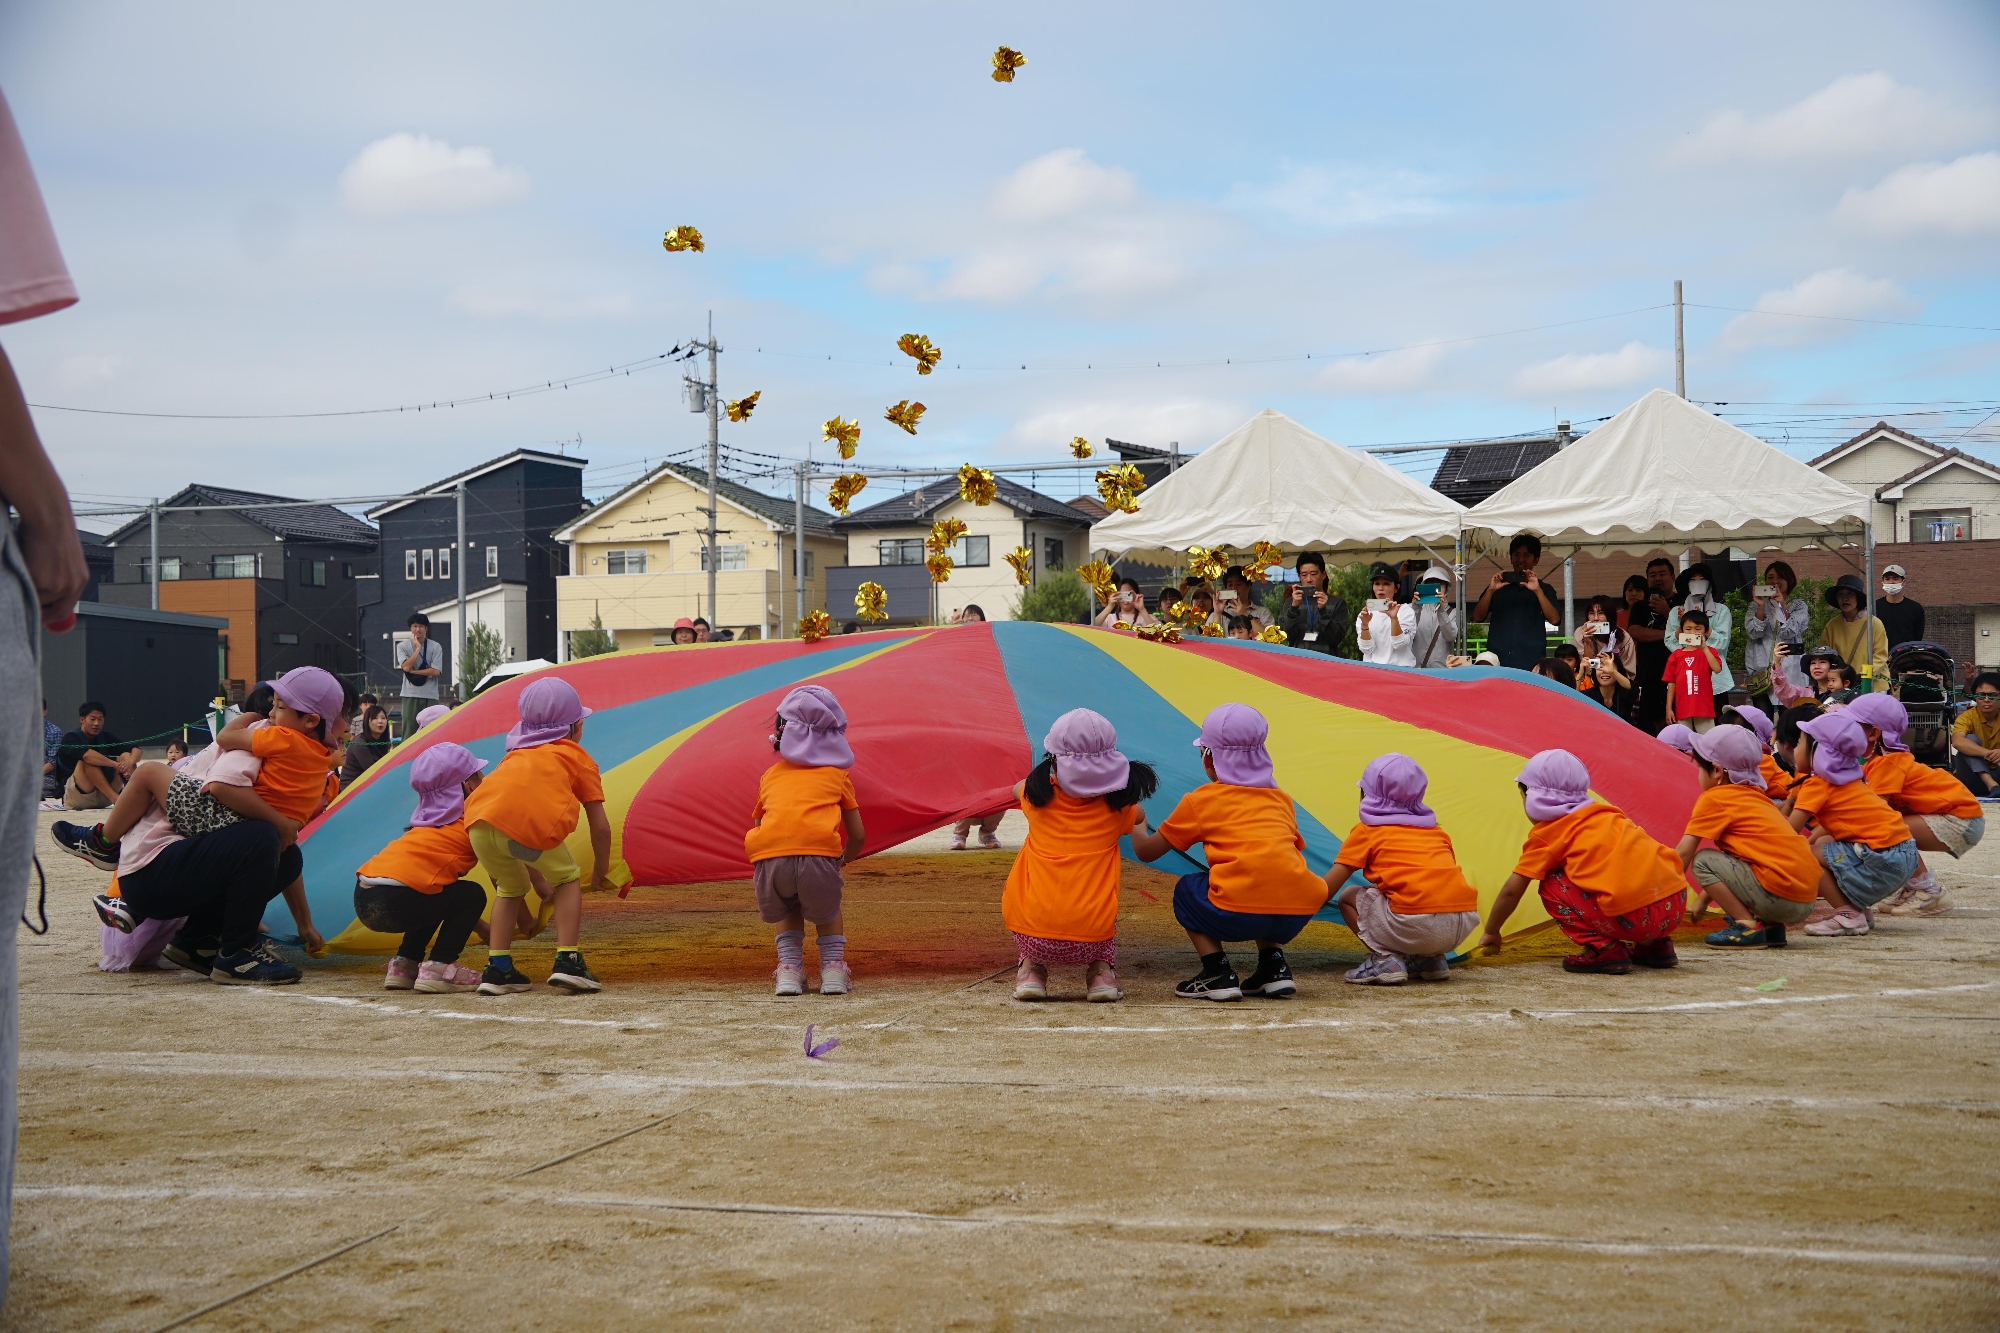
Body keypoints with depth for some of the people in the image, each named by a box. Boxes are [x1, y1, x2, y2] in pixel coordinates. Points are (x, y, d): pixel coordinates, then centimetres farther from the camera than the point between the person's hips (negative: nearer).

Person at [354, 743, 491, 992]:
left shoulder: (428, 821, 29)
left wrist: (484, 929, 39)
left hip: (363, 899, 8)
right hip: (394, 901, -8)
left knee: (440, 896, 31)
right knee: (473, 895, 9)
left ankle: (403, 965, 22)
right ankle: (438, 968, 1)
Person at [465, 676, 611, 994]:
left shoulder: (515, 754, 39)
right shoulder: (579, 757, 26)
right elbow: (600, 827, 23)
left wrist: (538, 882, 49)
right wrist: (601, 871, 40)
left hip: (480, 823, 4)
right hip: (532, 823, -4)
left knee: (510, 887, 29)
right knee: (567, 879, 21)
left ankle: (497, 969, 20)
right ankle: (567, 961, 9)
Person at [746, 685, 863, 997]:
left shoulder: (770, 775, 30)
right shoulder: (836, 774, 26)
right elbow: (858, 836, 27)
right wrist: (842, 860, 48)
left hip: (768, 856, 1)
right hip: (820, 851, -1)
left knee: (786, 908, 32)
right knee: (826, 906, 29)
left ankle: (789, 967, 18)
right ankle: (833, 966, 16)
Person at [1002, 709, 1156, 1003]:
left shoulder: (1037, 795, 6)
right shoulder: (1116, 805, 6)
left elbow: (1016, 789, 33)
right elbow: (1139, 817, 33)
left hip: (1030, 936, 0)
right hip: (1091, 940, 1)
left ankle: (1030, 969, 18)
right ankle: (1102, 972, 15)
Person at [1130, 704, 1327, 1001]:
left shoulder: (1200, 800, 13)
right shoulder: (1281, 799, 24)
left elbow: (1146, 851, 20)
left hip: (1239, 914, -5)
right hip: (1298, 915, 5)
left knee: (1187, 890, 25)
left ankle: (1218, 975, 10)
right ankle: (1275, 967, 20)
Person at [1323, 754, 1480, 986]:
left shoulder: (1366, 832, 12)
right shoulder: (1437, 832, 26)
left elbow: (1328, 887, 10)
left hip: (1415, 925, -6)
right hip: (1464, 925, 6)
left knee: (1348, 897, 17)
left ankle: (1385, 959, -1)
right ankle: (1431, 959, 17)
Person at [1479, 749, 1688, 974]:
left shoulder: (1546, 833, 7)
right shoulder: (1607, 814, 25)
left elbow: (1512, 891, 9)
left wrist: (1491, 933, 25)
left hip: (1632, 917, -7)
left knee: (1552, 885, 10)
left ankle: (1603, 949, -2)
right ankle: (1656, 945, 22)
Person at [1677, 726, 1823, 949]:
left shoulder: (1713, 799, -2)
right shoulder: (1755, 794, 21)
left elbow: (1683, 853, -1)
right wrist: (1703, 900, 32)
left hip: (1780, 895, -9)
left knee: (1702, 861, -3)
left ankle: (1748, 927, -7)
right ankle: (1771, 926, 15)